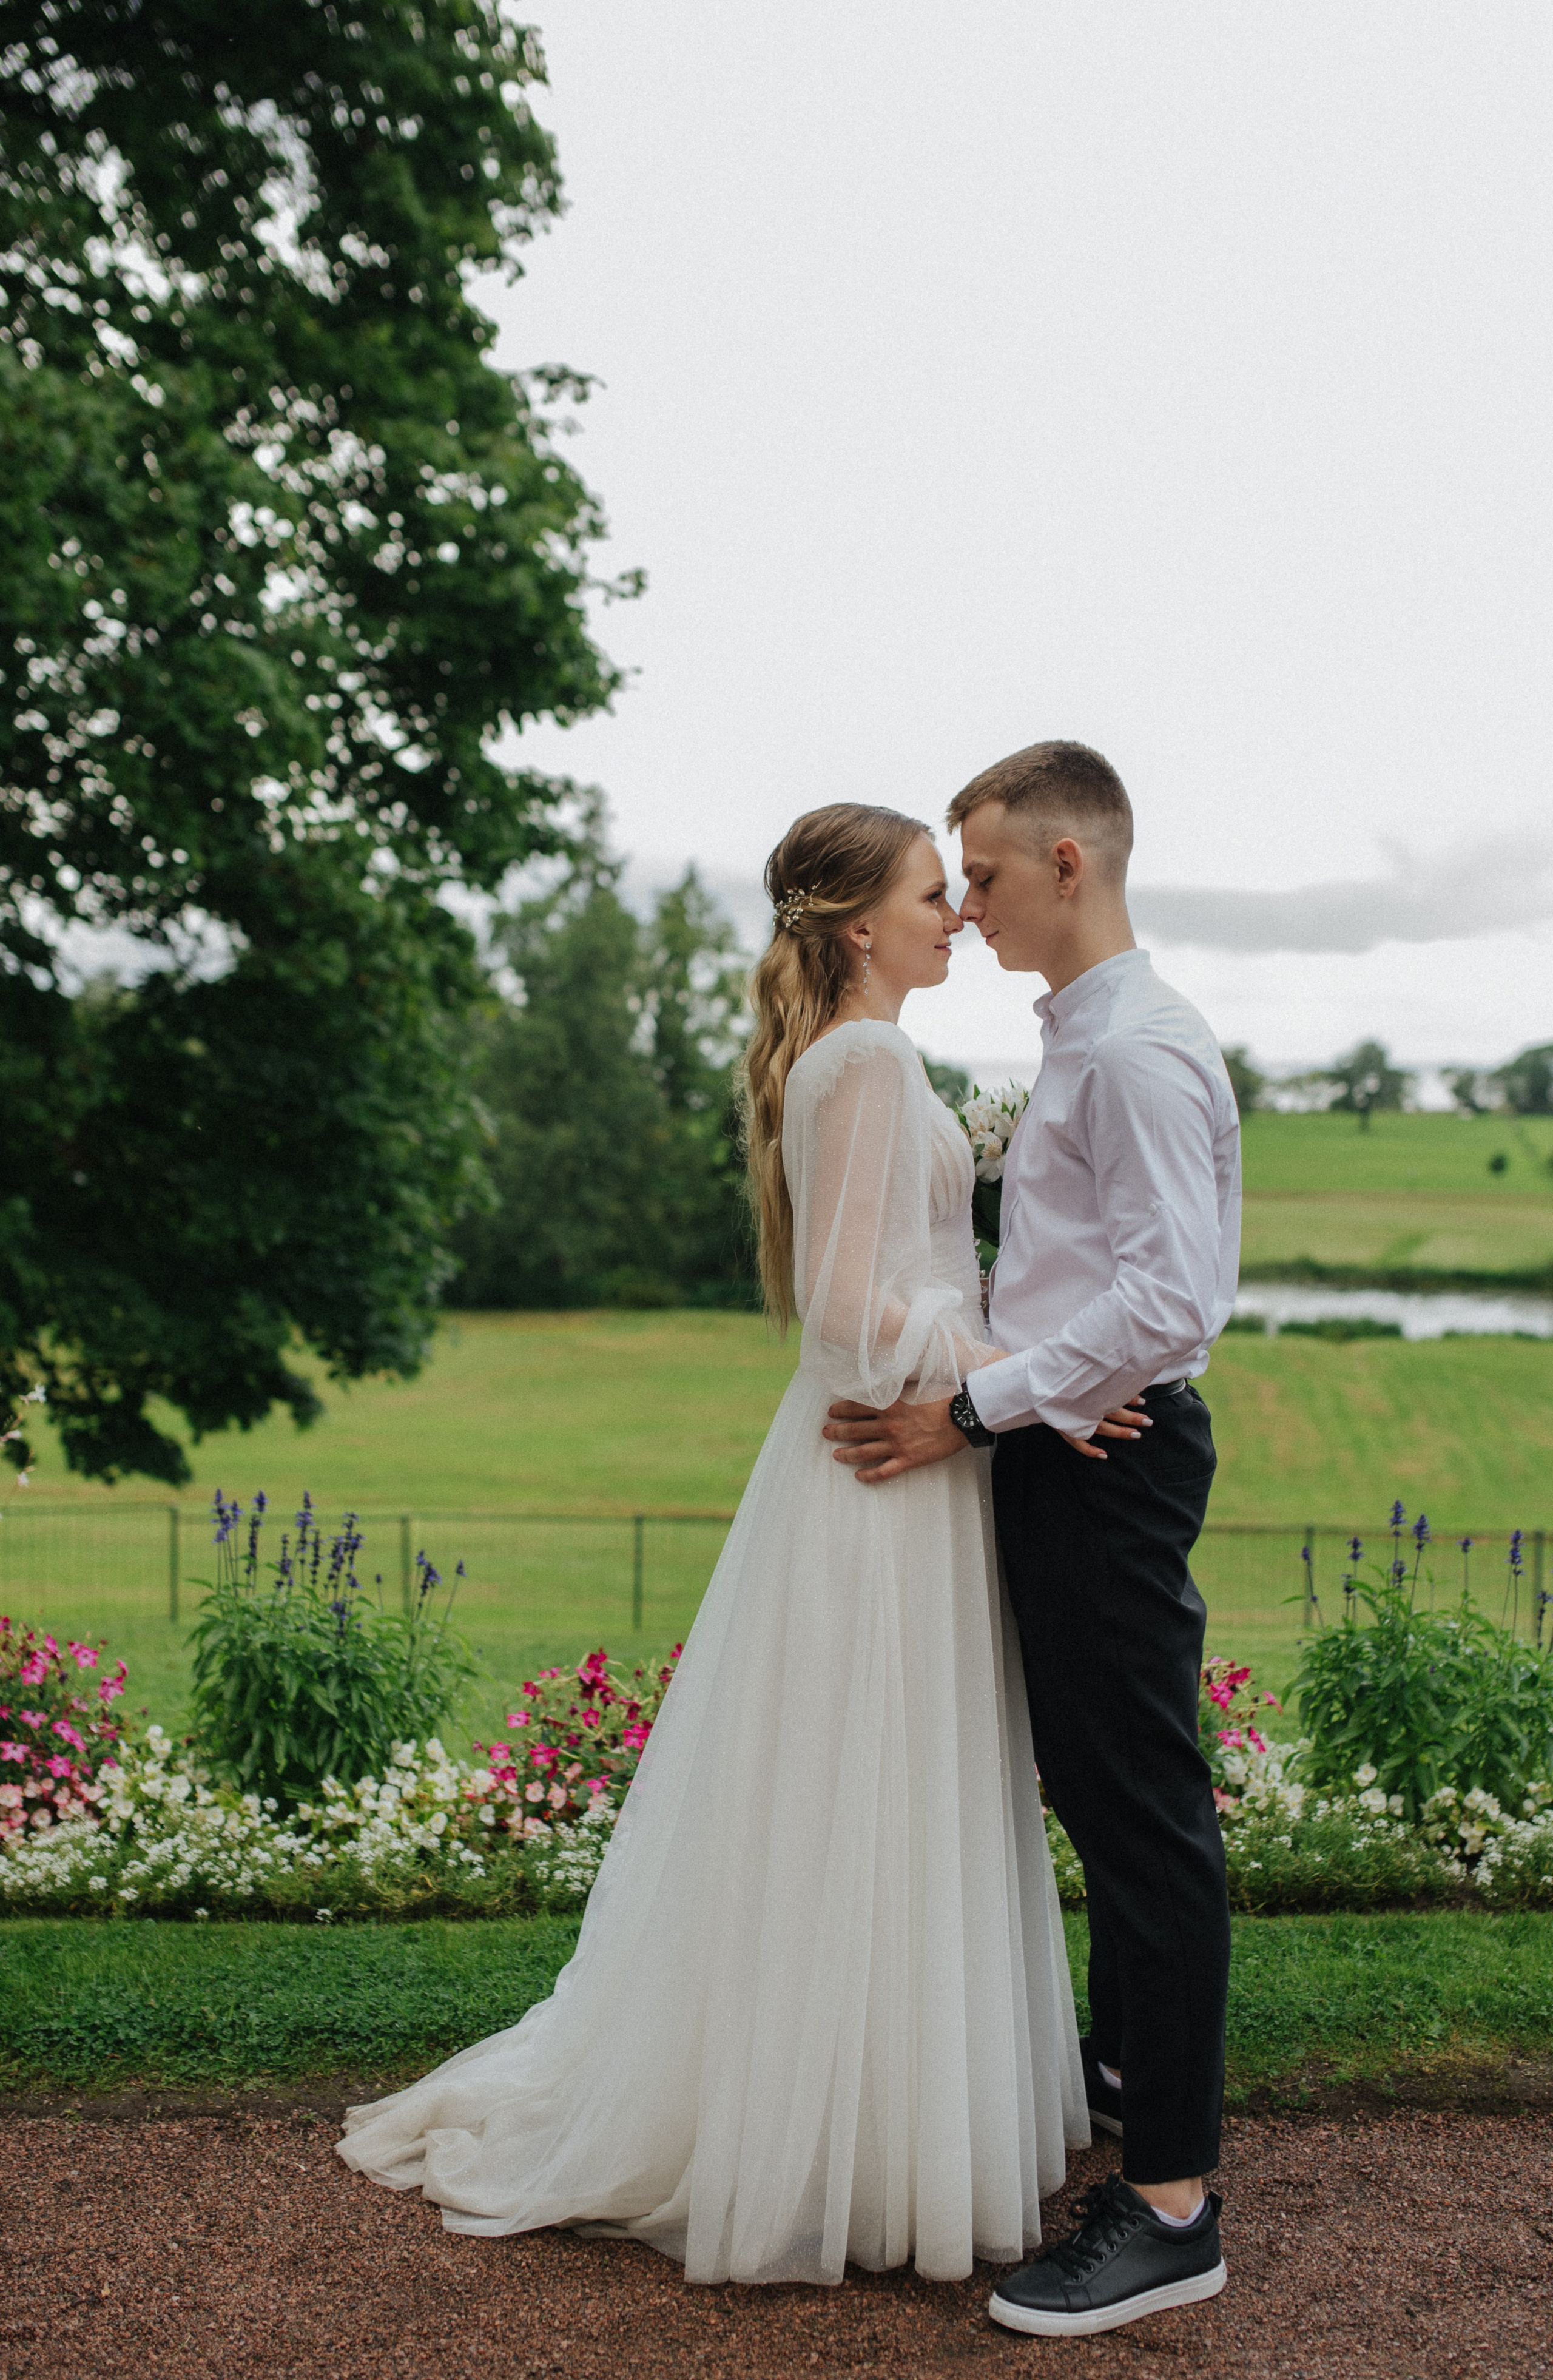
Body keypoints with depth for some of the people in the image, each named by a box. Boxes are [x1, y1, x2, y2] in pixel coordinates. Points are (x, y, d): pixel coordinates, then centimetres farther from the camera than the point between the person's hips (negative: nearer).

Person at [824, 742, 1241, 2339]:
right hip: (1066, 1449, 10)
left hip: (1107, 1458, -10)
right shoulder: (1079, 1041, 14)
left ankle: (1171, 2205, 3)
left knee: (1142, 1809, -5)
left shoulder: (1140, 1048, -18)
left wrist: (975, 1412, -23)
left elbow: (1170, 1300, -26)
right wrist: (974, 1379, 10)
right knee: (1094, 1784, 22)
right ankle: (1129, 2067, 41)